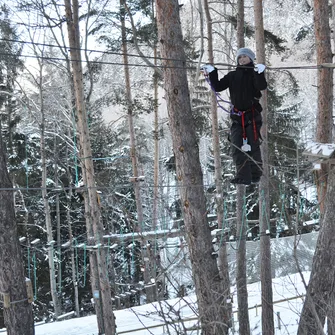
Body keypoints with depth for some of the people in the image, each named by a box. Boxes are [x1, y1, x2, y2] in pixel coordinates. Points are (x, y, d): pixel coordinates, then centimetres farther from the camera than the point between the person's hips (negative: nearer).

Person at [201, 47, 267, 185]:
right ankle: (243, 176, -5)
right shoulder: (232, 75, 13)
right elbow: (218, 87, 6)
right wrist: (212, 73, -4)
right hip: (237, 116, 4)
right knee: (237, 147, -5)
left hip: (252, 114, -4)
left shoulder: (254, 74, 2)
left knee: (253, 145, -5)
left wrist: (260, 73, -31)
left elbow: (262, 86, -16)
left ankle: (255, 175, 7)